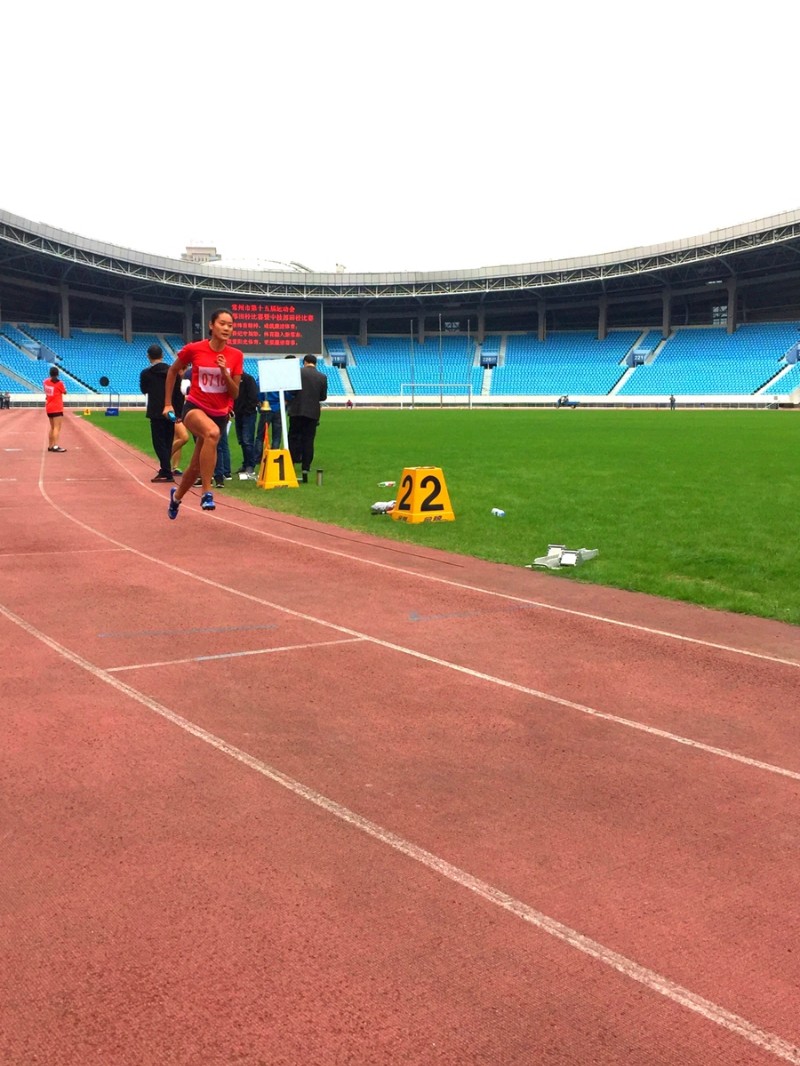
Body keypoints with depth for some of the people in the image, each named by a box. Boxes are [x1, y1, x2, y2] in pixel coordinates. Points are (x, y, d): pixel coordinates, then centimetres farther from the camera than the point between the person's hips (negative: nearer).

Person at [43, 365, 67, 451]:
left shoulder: (45, 382, 6)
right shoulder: (59, 383, -12)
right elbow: (65, 392, 2)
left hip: (48, 408, 7)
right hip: (57, 408, -7)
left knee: (52, 427, 18)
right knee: (57, 428, -12)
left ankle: (50, 446, 21)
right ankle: (55, 446, -22)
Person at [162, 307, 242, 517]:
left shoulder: (236, 356, -3)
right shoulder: (193, 349, -8)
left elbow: (235, 394, -1)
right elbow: (173, 371, 9)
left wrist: (225, 373, -18)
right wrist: (168, 403, 9)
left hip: (220, 414, 4)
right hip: (195, 407, -4)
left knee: (196, 466, 12)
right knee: (212, 432, -39)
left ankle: (177, 496, 45)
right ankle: (206, 493, -33)